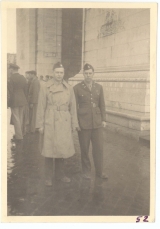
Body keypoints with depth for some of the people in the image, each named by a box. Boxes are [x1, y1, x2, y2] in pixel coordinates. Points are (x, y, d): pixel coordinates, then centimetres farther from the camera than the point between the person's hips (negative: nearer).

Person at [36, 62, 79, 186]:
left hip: (64, 122, 3)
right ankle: (49, 177, 20)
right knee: (49, 149, 4)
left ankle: (60, 174, 29)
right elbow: (41, 107, -2)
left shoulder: (69, 88, 6)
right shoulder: (45, 87, -2)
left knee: (62, 149, 11)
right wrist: (40, 125, -4)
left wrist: (74, 124, 7)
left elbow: (73, 107, 9)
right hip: (50, 122, -3)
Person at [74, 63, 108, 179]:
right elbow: (75, 106, 0)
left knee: (99, 148, 6)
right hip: (83, 123, -3)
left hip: (97, 122, 3)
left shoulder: (99, 87, 8)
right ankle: (86, 171, 24)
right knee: (85, 149, 7)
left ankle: (99, 171, 22)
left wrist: (104, 119, 6)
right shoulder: (77, 88, -2)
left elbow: (102, 105, 11)